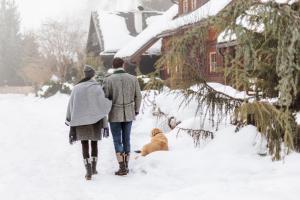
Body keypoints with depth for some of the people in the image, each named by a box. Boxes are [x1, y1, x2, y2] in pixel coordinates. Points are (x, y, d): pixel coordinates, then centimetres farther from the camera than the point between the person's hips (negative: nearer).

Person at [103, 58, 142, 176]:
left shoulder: (108, 80, -9)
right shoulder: (133, 78, -1)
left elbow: (106, 98, -9)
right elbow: (138, 96, 4)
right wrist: (136, 110, 17)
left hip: (115, 115, -3)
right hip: (129, 114, 3)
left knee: (117, 141, 4)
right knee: (126, 140, 13)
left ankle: (122, 167, -2)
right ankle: (126, 166, 18)